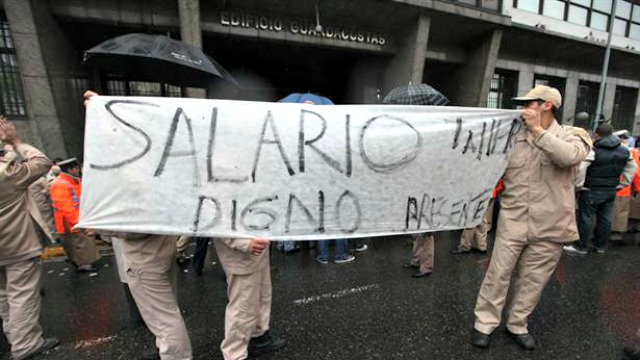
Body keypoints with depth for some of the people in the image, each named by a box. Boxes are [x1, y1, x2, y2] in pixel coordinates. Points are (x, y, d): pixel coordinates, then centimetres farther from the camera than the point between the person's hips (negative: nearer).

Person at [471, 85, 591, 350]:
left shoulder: (573, 135, 0)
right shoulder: (514, 138, 4)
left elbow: (569, 156, -24)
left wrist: (537, 129, -21)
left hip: (549, 226, 0)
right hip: (512, 222, 0)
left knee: (533, 280, 13)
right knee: (498, 274, 4)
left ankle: (517, 325, 32)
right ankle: (485, 322, 19)